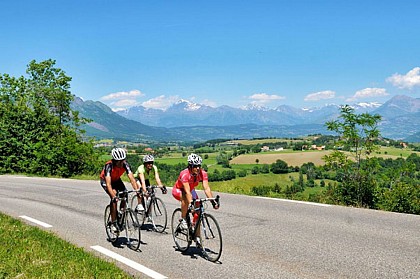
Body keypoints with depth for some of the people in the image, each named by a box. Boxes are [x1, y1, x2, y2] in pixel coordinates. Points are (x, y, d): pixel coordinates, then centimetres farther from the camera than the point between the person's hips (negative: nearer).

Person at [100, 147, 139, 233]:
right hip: (105, 180, -4)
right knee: (114, 197, -27)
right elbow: (108, 184, -45)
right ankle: (113, 223, -20)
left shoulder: (125, 164, -28)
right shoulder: (109, 165, -38)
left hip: (117, 180, 4)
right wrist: (114, 196, -58)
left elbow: (132, 179, -33)